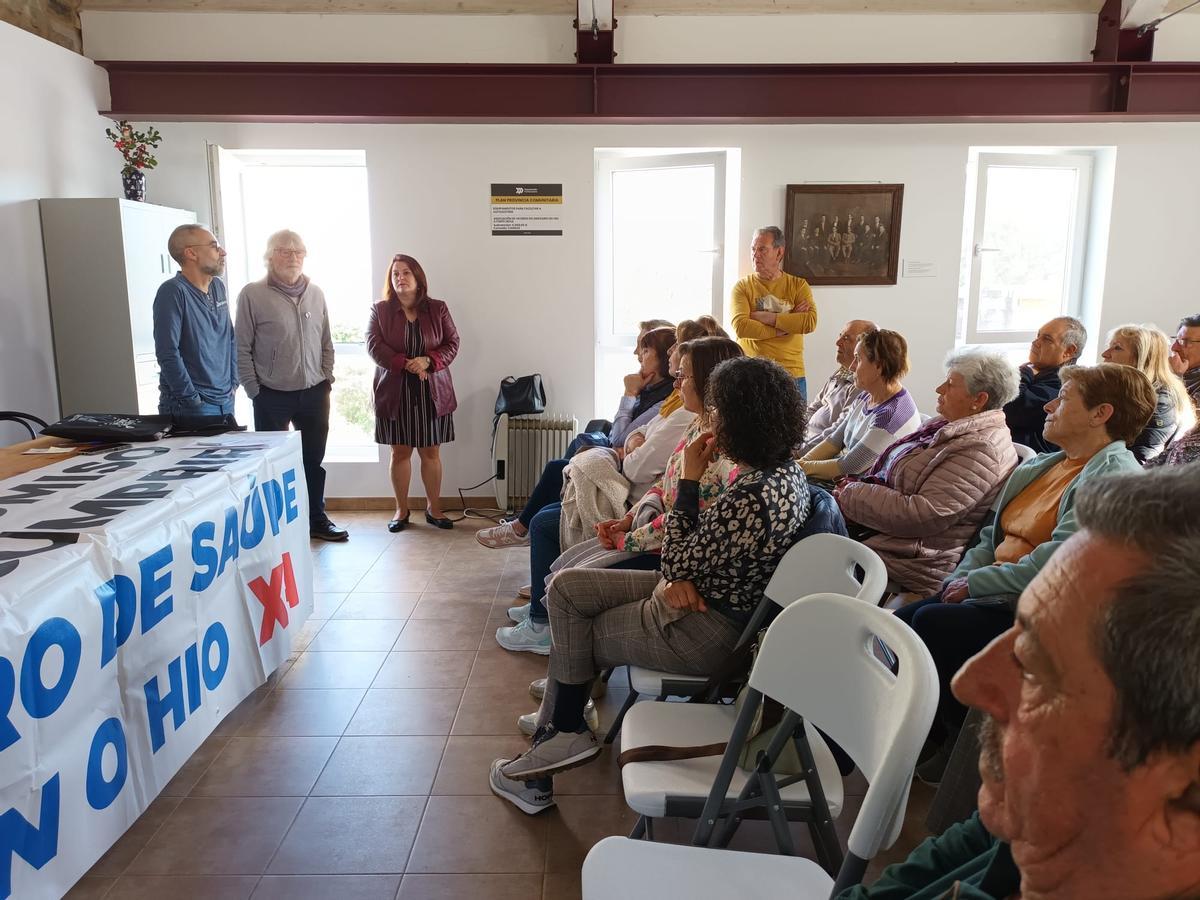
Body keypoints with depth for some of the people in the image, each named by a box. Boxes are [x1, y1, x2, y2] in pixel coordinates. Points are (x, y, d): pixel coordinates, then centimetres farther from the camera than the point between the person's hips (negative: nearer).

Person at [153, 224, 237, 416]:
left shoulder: (218, 287, 10)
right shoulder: (173, 291, -13)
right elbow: (167, 354, -18)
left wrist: (233, 383, 9)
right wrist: (193, 400, -17)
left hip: (226, 401, 7)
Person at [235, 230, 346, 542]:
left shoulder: (315, 293, 8)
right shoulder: (252, 294, -6)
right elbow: (242, 348, -5)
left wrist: (327, 379, 6)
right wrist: (254, 390, -8)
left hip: (314, 394, 4)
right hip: (272, 397, -4)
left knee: (313, 460, 13)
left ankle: (316, 520, 25)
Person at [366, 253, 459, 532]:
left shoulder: (438, 309, 5)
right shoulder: (380, 311, 3)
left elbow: (452, 344, 0)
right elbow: (374, 346, -8)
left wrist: (428, 361, -18)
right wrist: (406, 364, -20)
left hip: (432, 393, 0)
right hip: (394, 392, 0)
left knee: (431, 452, 5)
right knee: (400, 452, 6)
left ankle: (433, 508, 17)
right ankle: (401, 510, 18)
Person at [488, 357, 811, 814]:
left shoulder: (750, 498, -32)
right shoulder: (785, 469, -1)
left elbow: (680, 564, -20)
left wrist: (689, 480, -16)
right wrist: (680, 579, -9)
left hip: (705, 631, -10)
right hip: (711, 592, 10)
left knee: (573, 639, 8)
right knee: (566, 587, 9)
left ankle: (563, 732, 32)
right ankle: (559, 731, 17)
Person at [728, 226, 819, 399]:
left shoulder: (799, 285, 6)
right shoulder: (742, 287, 4)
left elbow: (810, 322, -12)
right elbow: (741, 327, -13)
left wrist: (761, 316, -12)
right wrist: (784, 327, -11)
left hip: (791, 374, 1)